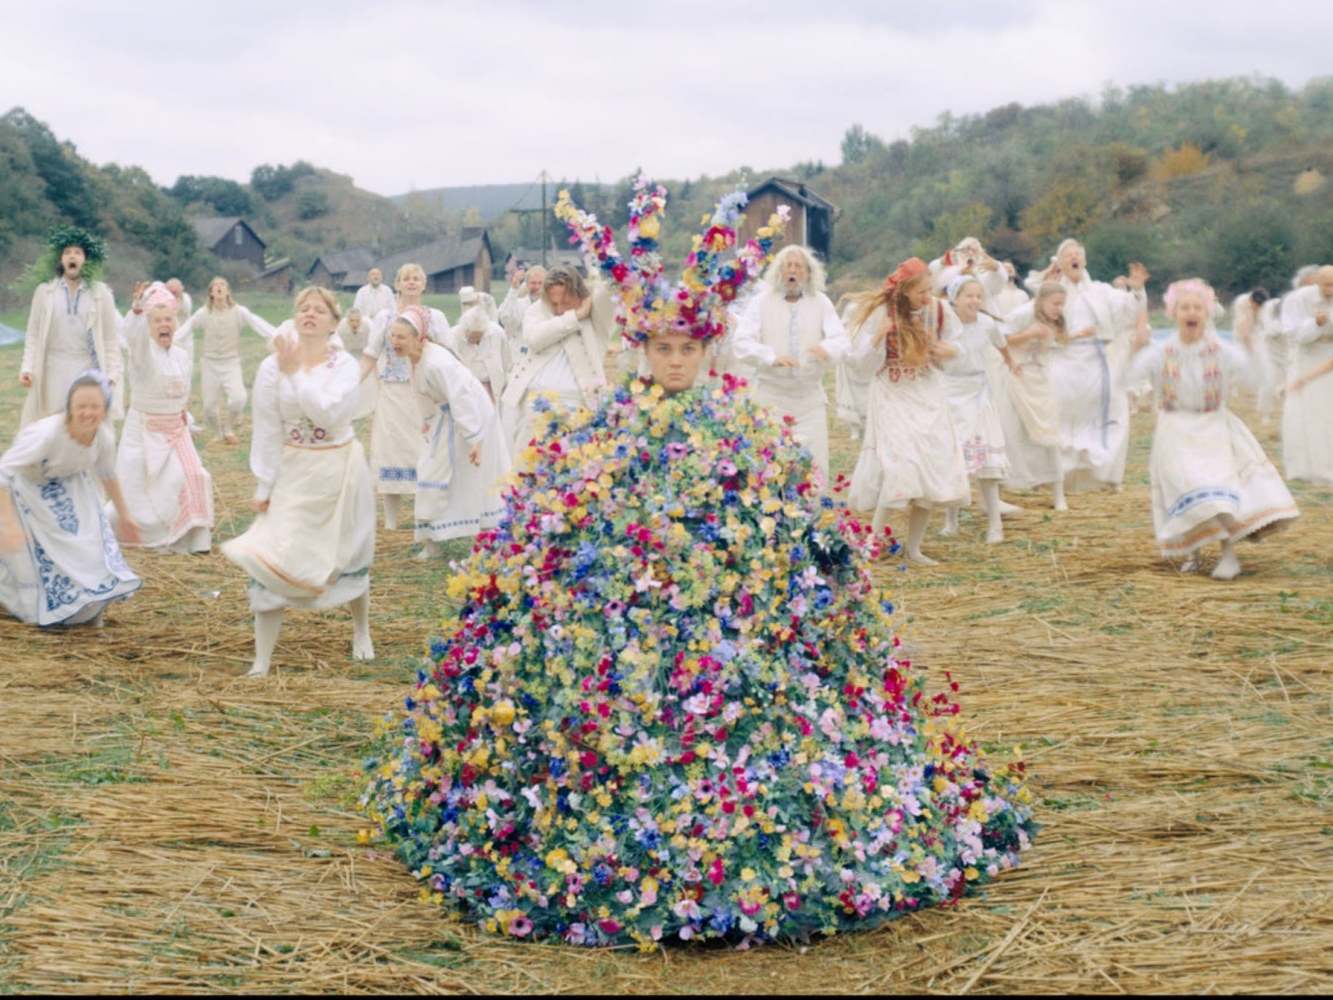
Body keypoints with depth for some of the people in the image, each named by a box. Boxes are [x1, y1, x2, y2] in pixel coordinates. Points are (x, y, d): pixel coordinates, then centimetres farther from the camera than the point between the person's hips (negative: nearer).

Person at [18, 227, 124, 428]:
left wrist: (112, 378, -3)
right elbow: (33, 336, 6)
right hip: (53, 374, 1)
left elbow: (111, 341, 3)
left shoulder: (101, 294, 3)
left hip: (89, 373, -1)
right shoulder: (44, 292, 5)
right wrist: (27, 367, -6)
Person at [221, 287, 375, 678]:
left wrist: (296, 373, -23)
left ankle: (361, 632, 40)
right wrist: (263, 487, -5)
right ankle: (262, 660, -3)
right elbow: (267, 431, -4)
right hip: (292, 472, 0)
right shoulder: (272, 367, -5)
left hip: (339, 472, 0)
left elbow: (328, 413, -24)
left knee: (347, 555, 15)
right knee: (274, 557, -8)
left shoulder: (346, 366, -6)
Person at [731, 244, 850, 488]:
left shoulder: (821, 303, 6)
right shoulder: (762, 301, 1)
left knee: (815, 463, 0)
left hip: (810, 398, 2)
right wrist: (772, 357, -27)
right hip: (771, 398, -1)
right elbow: (741, 342, -8)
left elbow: (841, 340, -4)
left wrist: (827, 348, -29)